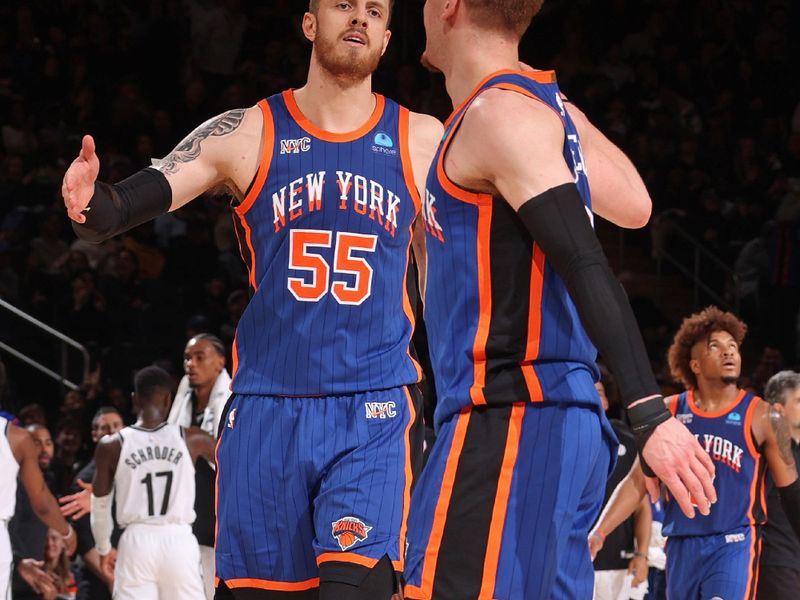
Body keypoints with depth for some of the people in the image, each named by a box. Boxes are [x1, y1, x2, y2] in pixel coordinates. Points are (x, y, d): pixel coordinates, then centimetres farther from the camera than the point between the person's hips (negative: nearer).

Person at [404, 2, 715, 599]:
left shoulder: (499, 113, -10)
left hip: (508, 422, -10)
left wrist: (649, 414, -27)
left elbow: (586, 264, -20)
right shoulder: (549, 108, 18)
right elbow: (634, 205, 33)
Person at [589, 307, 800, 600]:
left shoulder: (761, 417, -1)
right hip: (681, 546, 4)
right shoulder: (670, 412, 7)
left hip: (734, 545, -4)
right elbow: (638, 481, 9)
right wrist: (598, 533, -1)